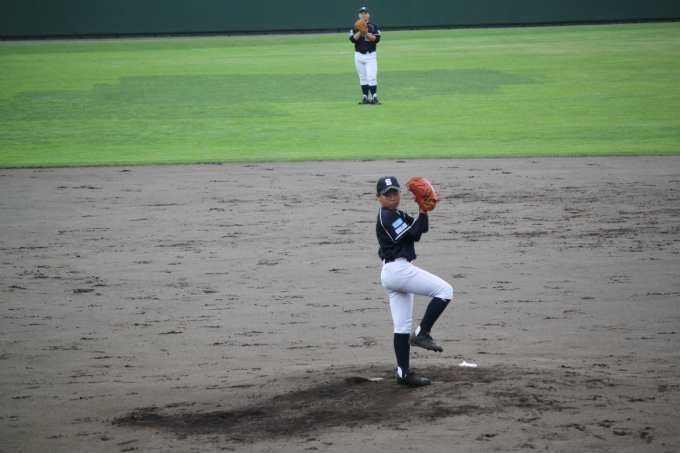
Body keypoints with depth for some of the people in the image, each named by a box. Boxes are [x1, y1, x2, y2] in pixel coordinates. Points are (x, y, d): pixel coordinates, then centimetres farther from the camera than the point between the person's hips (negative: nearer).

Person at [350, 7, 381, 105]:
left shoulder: (374, 27, 2)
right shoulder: (355, 27, 7)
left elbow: (376, 39, -9)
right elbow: (353, 39, -7)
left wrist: (366, 32, -18)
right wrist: (360, 31, -18)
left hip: (370, 55, -3)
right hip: (359, 55, 3)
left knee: (372, 76, -13)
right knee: (362, 77, 6)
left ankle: (374, 98, -14)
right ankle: (365, 98, 10)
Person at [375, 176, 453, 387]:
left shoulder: (397, 215, 20)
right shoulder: (387, 217, -10)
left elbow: (422, 228, 15)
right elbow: (414, 234, -15)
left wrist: (424, 211, -2)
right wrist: (423, 212, -12)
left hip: (390, 273, 11)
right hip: (399, 269, -11)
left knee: (402, 326, 9)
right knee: (444, 290, -12)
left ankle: (403, 372, 8)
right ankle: (421, 333, -13)